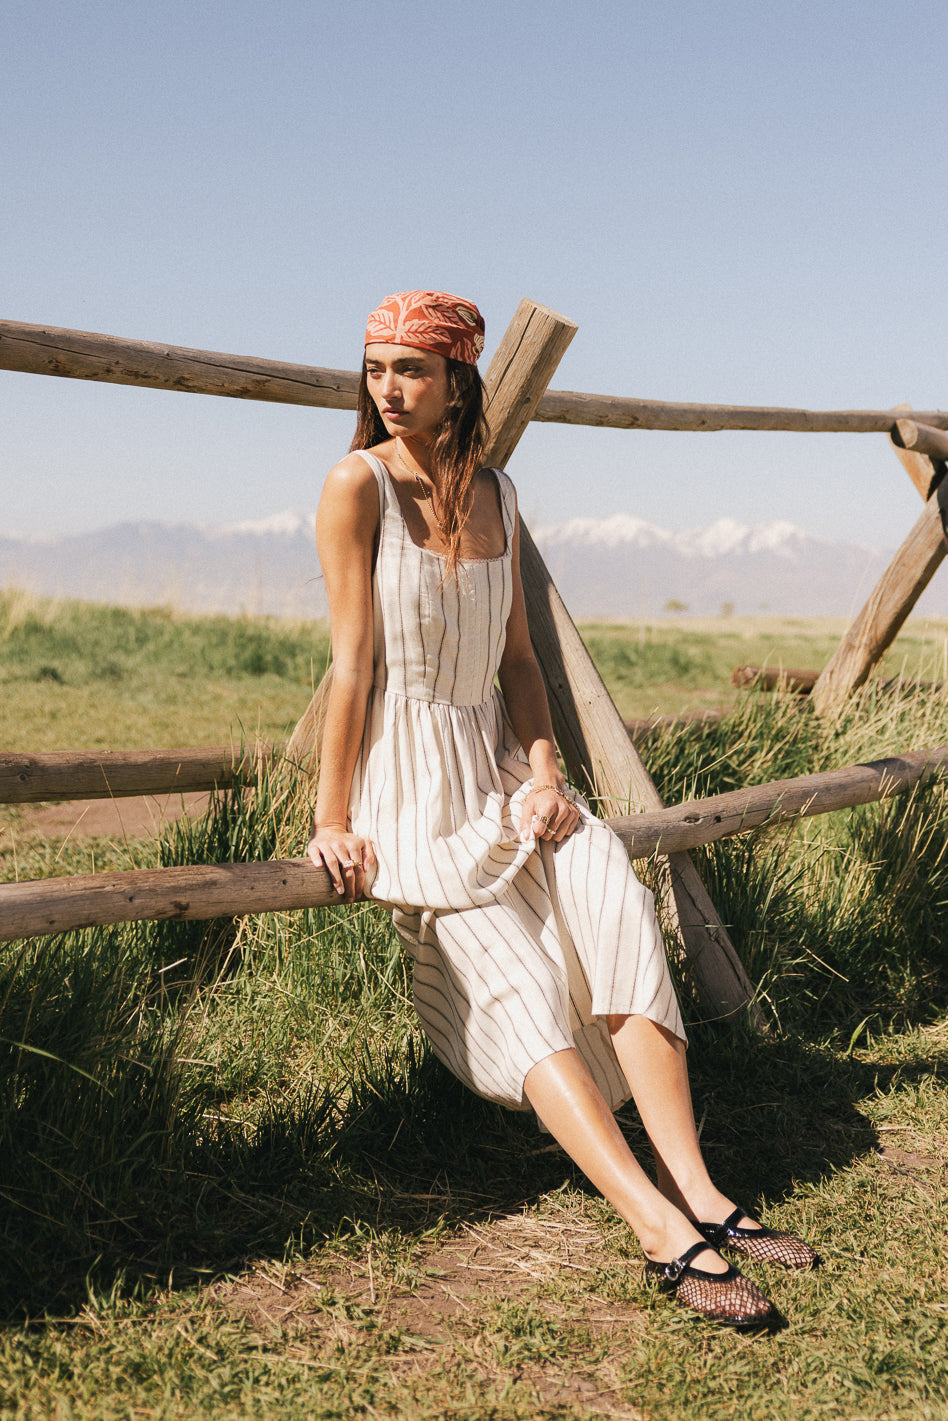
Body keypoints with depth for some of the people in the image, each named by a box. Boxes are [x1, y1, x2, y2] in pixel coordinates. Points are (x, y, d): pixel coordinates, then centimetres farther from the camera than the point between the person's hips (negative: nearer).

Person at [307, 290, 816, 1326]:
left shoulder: (495, 496, 9)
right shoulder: (359, 485, -8)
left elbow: (518, 657, 12)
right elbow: (353, 663, -12)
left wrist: (544, 771, -4)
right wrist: (334, 822, -13)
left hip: (498, 769, 5)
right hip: (405, 785, -5)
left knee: (613, 905, -20)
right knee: (512, 978, -19)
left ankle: (697, 1190, -23)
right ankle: (663, 1230, -28)